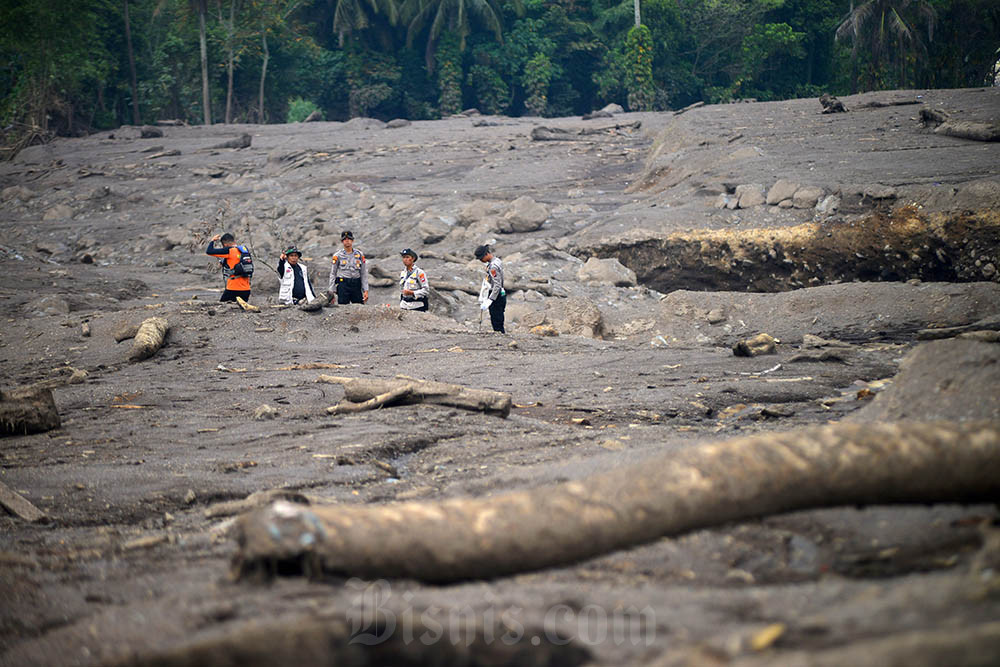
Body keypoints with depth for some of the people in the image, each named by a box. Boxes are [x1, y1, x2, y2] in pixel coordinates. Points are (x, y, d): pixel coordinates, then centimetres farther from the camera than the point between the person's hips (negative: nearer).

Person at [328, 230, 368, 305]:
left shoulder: (360, 254, 8)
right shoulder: (338, 255, 2)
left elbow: (364, 274, 10)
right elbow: (332, 274, 4)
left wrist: (365, 291, 3)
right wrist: (332, 292, -2)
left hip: (356, 285, 3)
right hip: (343, 285, -3)